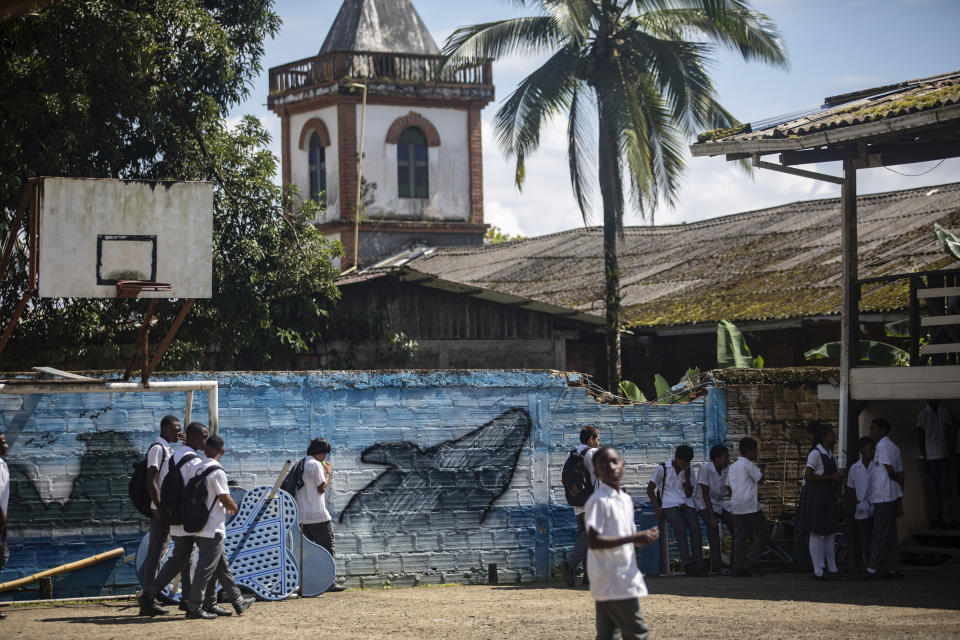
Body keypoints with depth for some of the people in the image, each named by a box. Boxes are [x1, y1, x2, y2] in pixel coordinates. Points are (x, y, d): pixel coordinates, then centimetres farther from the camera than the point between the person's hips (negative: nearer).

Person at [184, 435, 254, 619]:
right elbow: (226, 500, -18)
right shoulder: (217, 472, -16)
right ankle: (194, 608, -4)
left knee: (222, 566, 15)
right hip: (213, 530, -9)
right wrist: (234, 507, 4)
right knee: (206, 568, -5)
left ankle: (238, 602, 21)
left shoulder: (199, 470, 10)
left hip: (201, 528, 9)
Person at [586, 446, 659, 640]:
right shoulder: (598, 501, -12)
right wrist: (633, 538, -22)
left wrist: (645, 536, 0)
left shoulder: (625, 499, 15)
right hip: (613, 583, -9)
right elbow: (593, 541, -20)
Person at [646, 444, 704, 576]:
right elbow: (650, 489, 4)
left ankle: (698, 562, -26)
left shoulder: (688, 471, 14)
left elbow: (688, 494, 9)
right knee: (681, 528, -27)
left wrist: (687, 476, -4)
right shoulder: (662, 469, 2)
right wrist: (657, 508, -7)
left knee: (695, 527, -22)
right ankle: (687, 564, -32)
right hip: (670, 505, -4)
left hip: (686, 504, 4)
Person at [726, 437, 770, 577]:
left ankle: (738, 568, -1)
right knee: (763, 531, 1)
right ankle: (752, 562, -9)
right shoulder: (748, 464, -8)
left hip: (736, 506, 8)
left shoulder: (732, 467, 18)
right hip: (750, 505, -8)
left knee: (739, 536, 5)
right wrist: (760, 470, 12)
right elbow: (760, 479, -8)